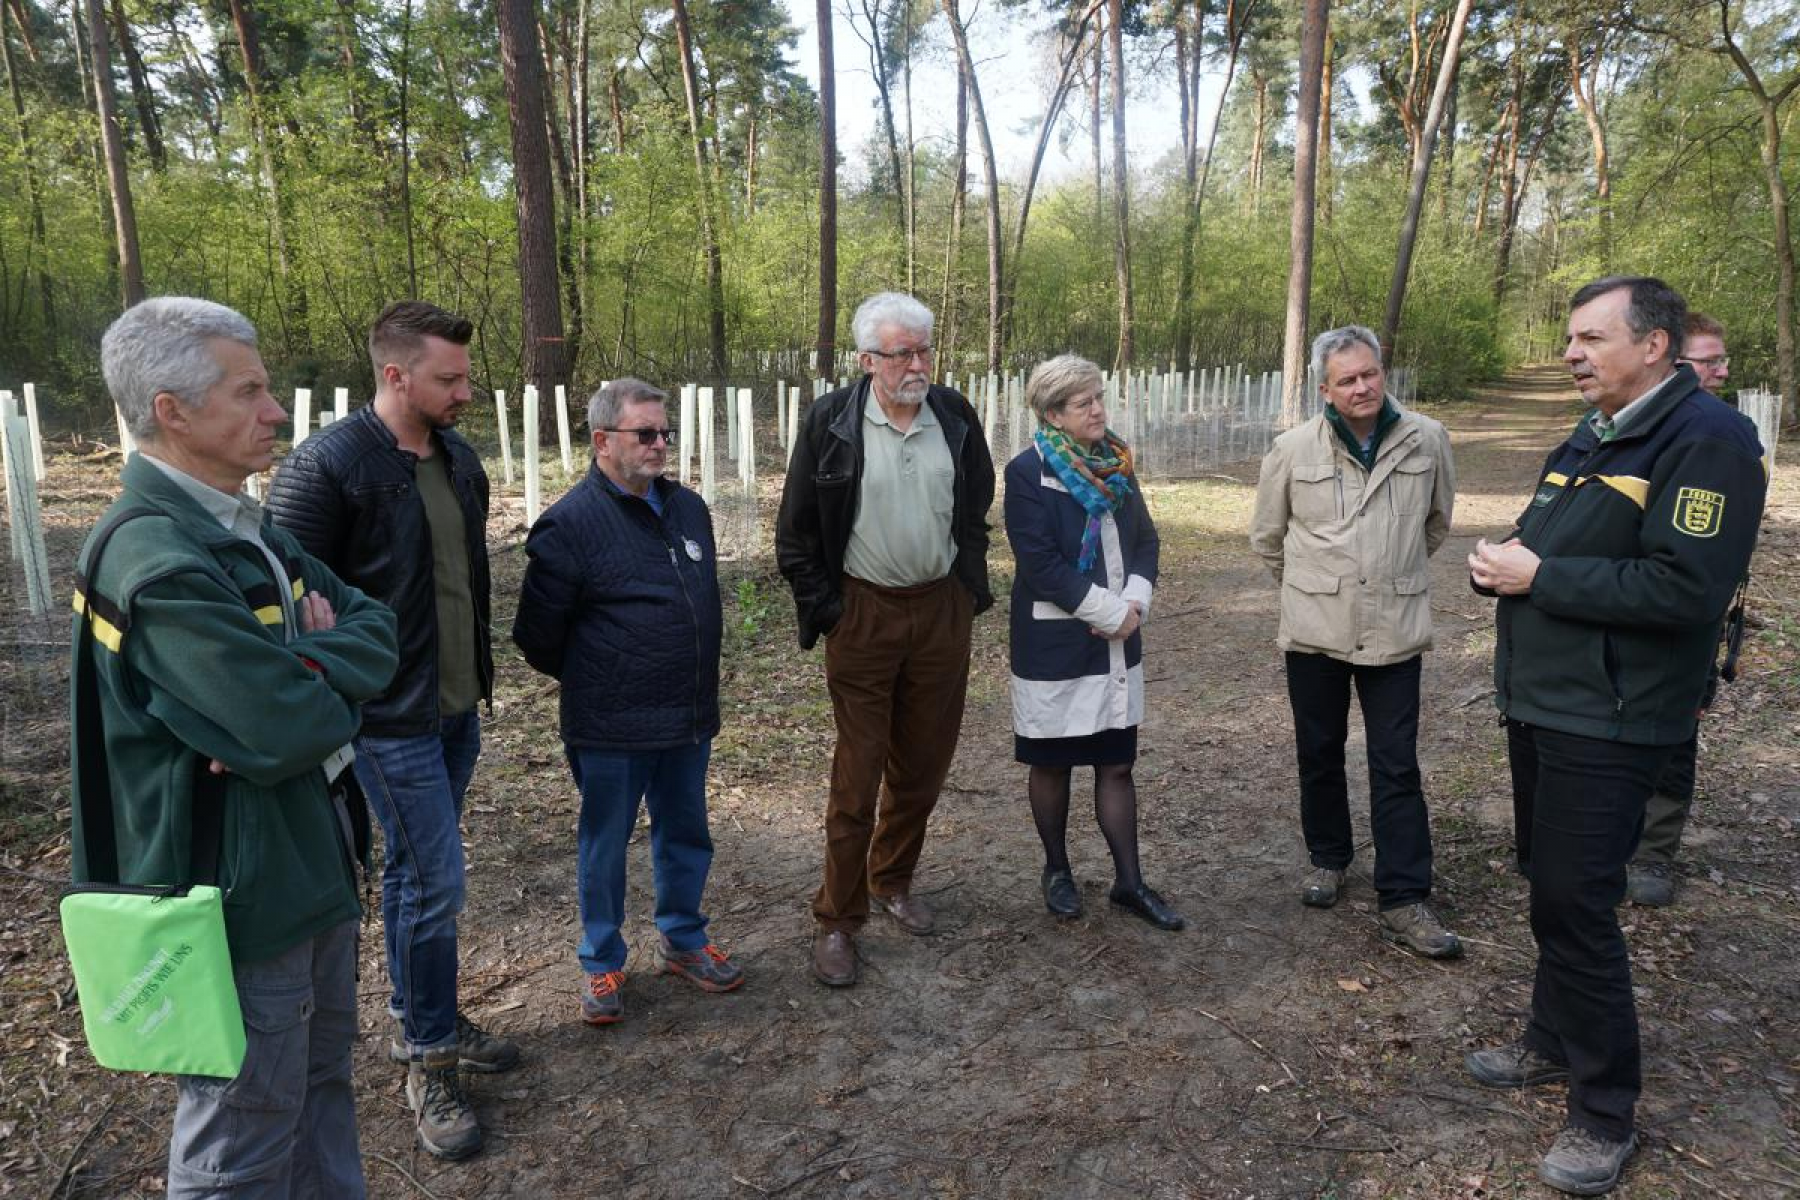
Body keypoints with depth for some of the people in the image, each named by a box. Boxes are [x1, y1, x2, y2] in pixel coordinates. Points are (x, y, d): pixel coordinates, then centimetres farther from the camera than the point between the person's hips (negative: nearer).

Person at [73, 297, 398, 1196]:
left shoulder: (245, 530, 6)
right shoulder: (154, 560, -24)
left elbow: (378, 632, 1)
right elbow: (286, 730, -29)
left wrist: (303, 672, -18)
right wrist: (331, 684, -8)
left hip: (311, 866, 9)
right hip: (240, 898, -9)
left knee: (321, 1087, 25)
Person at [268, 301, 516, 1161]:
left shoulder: (460, 460, 7)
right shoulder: (326, 464, -17)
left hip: (457, 707, 7)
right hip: (391, 718, -7)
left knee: (414, 873, 19)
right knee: (435, 881, -2)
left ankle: (418, 1020, 35)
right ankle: (429, 1059, 17)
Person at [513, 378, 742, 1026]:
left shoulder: (688, 508, 6)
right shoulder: (571, 522, -15)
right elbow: (538, 632, -10)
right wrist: (588, 680, 3)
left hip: (689, 717, 6)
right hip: (611, 729, -6)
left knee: (686, 836, 19)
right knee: (604, 848, 11)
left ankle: (684, 940, 38)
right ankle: (603, 963, 29)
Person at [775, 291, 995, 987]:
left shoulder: (955, 417, 3)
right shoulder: (830, 421, -8)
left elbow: (976, 512, 15)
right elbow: (796, 531, -3)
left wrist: (971, 588, 9)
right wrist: (822, 608, -4)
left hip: (942, 611, 4)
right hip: (863, 612, -3)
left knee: (923, 765, 14)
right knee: (857, 775, 0)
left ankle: (893, 879, 36)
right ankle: (837, 922, 15)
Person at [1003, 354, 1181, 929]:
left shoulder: (1115, 463, 7)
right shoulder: (1027, 472, -12)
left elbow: (1144, 539, 10)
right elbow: (1040, 562, -18)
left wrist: (1134, 604, -8)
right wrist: (1109, 613, -16)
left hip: (1117, 641, 5)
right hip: (1055, 643, -5)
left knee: (1117, 763, 10)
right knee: (1052, 762, 10)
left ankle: (1129, 881, 21)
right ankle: (1057, 870, 28)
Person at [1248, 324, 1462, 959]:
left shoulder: (1427, 441, -2)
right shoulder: (1294, 449, -4)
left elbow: (1437, 522, 16)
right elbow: (1267, 535, 9)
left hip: (1395, 632, 0)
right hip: (1314, 632, 0)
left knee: (1397, 767, 1)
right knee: (1320, 753, 14)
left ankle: (1404, 901, 9)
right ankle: (1328, 858, 33)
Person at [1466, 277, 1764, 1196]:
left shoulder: (1707, 442, -15)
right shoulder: (1587, 440, 14)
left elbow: (1687, 591, -26)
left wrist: (1540, 577, -20)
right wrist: (1503, 559, -2)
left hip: (1608, 724, -9)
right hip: (1541, 705, 9)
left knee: (1574, 907, -4)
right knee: (1552, 891, 19)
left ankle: (1605, 1113, 13)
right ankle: (1553, 1043, 36)